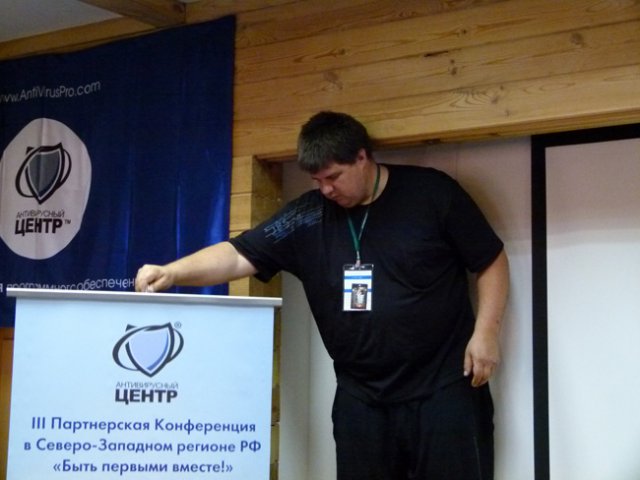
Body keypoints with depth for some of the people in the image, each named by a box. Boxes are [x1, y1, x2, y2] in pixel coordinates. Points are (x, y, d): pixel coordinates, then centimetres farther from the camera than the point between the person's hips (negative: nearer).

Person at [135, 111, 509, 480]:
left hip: (445, 388, -3)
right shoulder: (309, 216, 2)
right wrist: (172, 273, -19)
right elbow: (238, 256, -4)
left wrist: (485, 332, -9)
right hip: (361, 396, 3)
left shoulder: (431, 192, -4)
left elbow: (492, 261, 0)